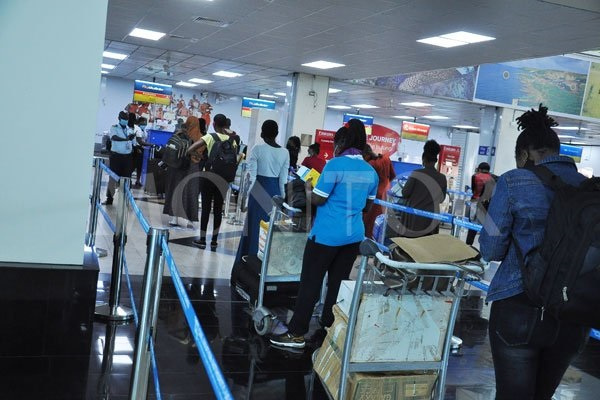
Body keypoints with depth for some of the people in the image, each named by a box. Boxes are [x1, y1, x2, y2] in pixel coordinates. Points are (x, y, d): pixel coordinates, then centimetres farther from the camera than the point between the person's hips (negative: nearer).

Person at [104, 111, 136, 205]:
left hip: (127, 156, 4)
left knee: (126, 178, 5)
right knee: (113, 177, 2)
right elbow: (114, 137, -22)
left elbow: (133, 143, 18)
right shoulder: (114, 128, -2)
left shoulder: (130, 130, 12)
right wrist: (126, 139, -35)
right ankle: (109, 199, 9)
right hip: (116, 155, -3)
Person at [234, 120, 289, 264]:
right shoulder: (285, 152, 2)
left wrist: (250, 193, 0)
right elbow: (283, 180, 2)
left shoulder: (257, 149, -7)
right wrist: (282, 197, 10)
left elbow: (251, 175, -9)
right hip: (275, 191, 3)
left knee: (254, 225, 5)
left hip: (259, 190, -3)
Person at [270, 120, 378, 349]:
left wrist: (308, 187, 6)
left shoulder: (335, 165, -13)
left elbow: (317, 200, -12)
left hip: (327, 234, -6)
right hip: (353, 235, 6)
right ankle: (329, 327, 23)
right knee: (338, 283, 14)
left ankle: (297, 334, 4)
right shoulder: (371, 172, 7)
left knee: (310, 283, 0)